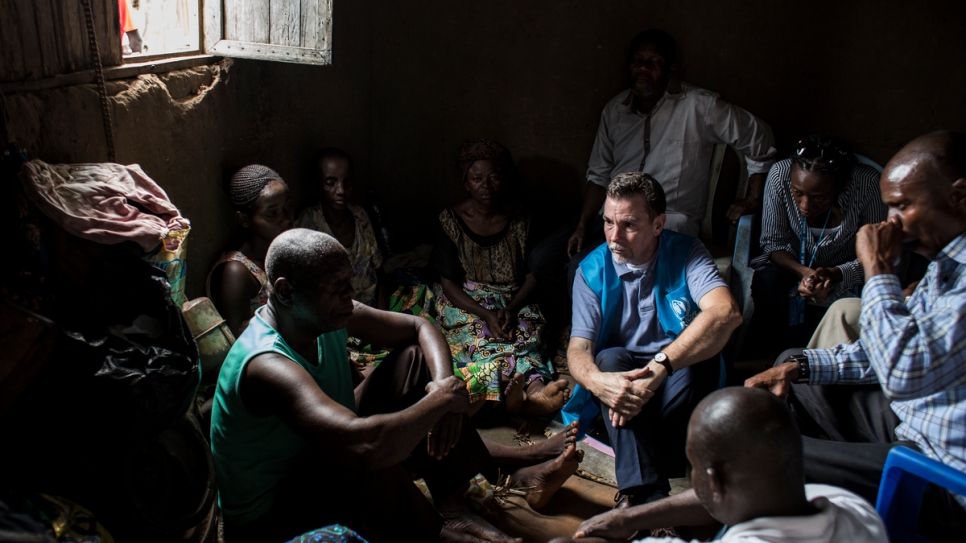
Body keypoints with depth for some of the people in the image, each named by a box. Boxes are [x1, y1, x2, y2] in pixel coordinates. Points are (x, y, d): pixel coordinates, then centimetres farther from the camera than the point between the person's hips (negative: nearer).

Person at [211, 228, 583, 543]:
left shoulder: (329, 314, -10)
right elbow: (364, 445, -49)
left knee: (414, 359, 0)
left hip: (319, 458, 8)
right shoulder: (266, 364, -36)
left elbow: (419, 328, 0)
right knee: (369, 457, -39)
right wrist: (441, 400, -32)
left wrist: (444, 383, -21)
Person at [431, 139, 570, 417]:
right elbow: (449, 282, -5)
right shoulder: (451, 220, -3)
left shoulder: (520, 219, 3)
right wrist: (486, 315, -20)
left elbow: (533, 275, 4)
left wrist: (511, 308, -15)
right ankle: (533, 387, -59)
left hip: (515, 302, 2)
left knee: (526, 332, -31)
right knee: (484, 335, -33)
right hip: (466, 303, -1)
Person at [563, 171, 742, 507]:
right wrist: (596, 381, -40)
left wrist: (658, 368, -43)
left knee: (701, 360, -32)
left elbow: (727, 313, -32)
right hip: (617, 376, 1)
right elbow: (579, 348, -14)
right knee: (611, 357, -31)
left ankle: (635, 493, -29)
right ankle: (650, 494, -40)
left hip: (680, 378, -1)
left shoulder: (686, 254, -12)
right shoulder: (592, 270, -6)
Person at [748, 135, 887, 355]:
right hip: (792, 264, 1)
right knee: (767, 282, -31)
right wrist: (804, 272, -33)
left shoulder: (867, 185, -27)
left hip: (842, 273, 0)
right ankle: (774, 357, -4)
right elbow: (773, 243, -13)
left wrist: (833, 274, -34)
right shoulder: (780, 174, -24)